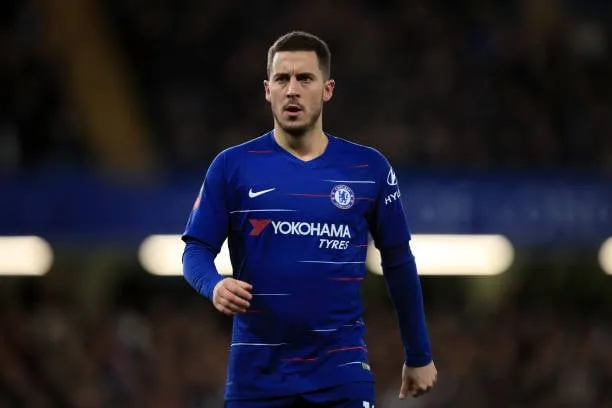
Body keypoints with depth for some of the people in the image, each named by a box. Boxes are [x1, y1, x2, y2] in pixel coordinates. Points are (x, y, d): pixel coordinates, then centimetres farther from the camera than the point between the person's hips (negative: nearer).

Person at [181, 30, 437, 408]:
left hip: (342, 371, 0)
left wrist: (419, 356, 13)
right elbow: (196, 250, 1)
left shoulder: (369, 168, 3)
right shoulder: (232, 166, 1)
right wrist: (214, 285, -22)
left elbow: (398, 263, 9)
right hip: (257, 373, 0)